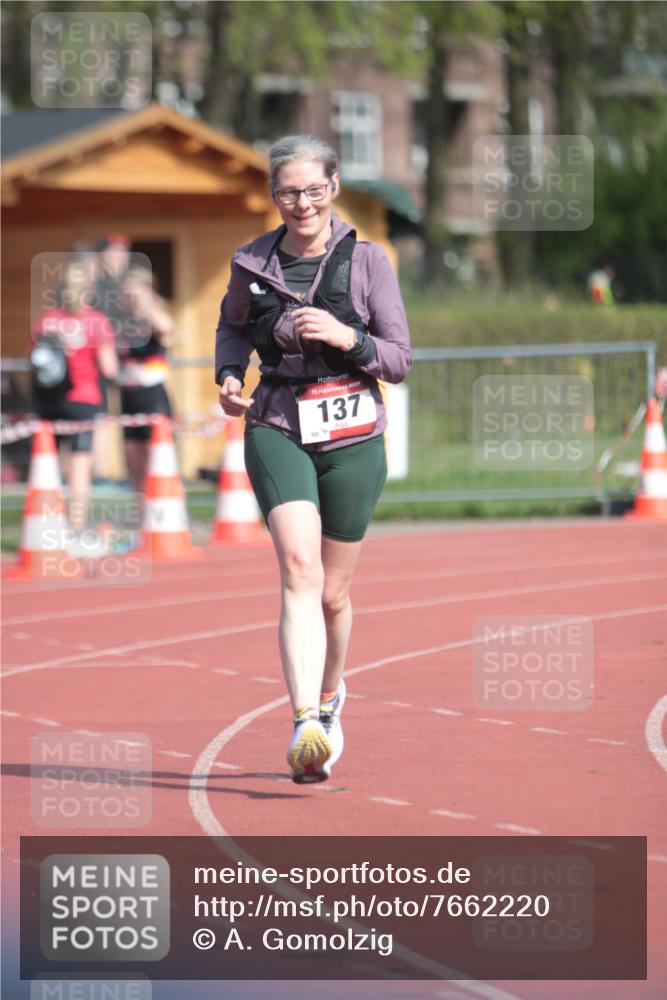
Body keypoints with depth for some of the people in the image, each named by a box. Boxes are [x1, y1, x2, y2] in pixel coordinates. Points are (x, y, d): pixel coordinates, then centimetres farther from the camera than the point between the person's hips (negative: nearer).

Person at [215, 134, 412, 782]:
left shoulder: (365, 261, -2)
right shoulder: (252, 264, 3)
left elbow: (399, 359, -1)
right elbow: (232, 326, 23)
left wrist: (347, 337, -19)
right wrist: (228, 376, 3)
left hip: (353, 437, 0)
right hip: (278, 431, 0)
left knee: (333, 591, 11)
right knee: (299, 570, -21)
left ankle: (328, 696, 42)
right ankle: (306, 728, -31)